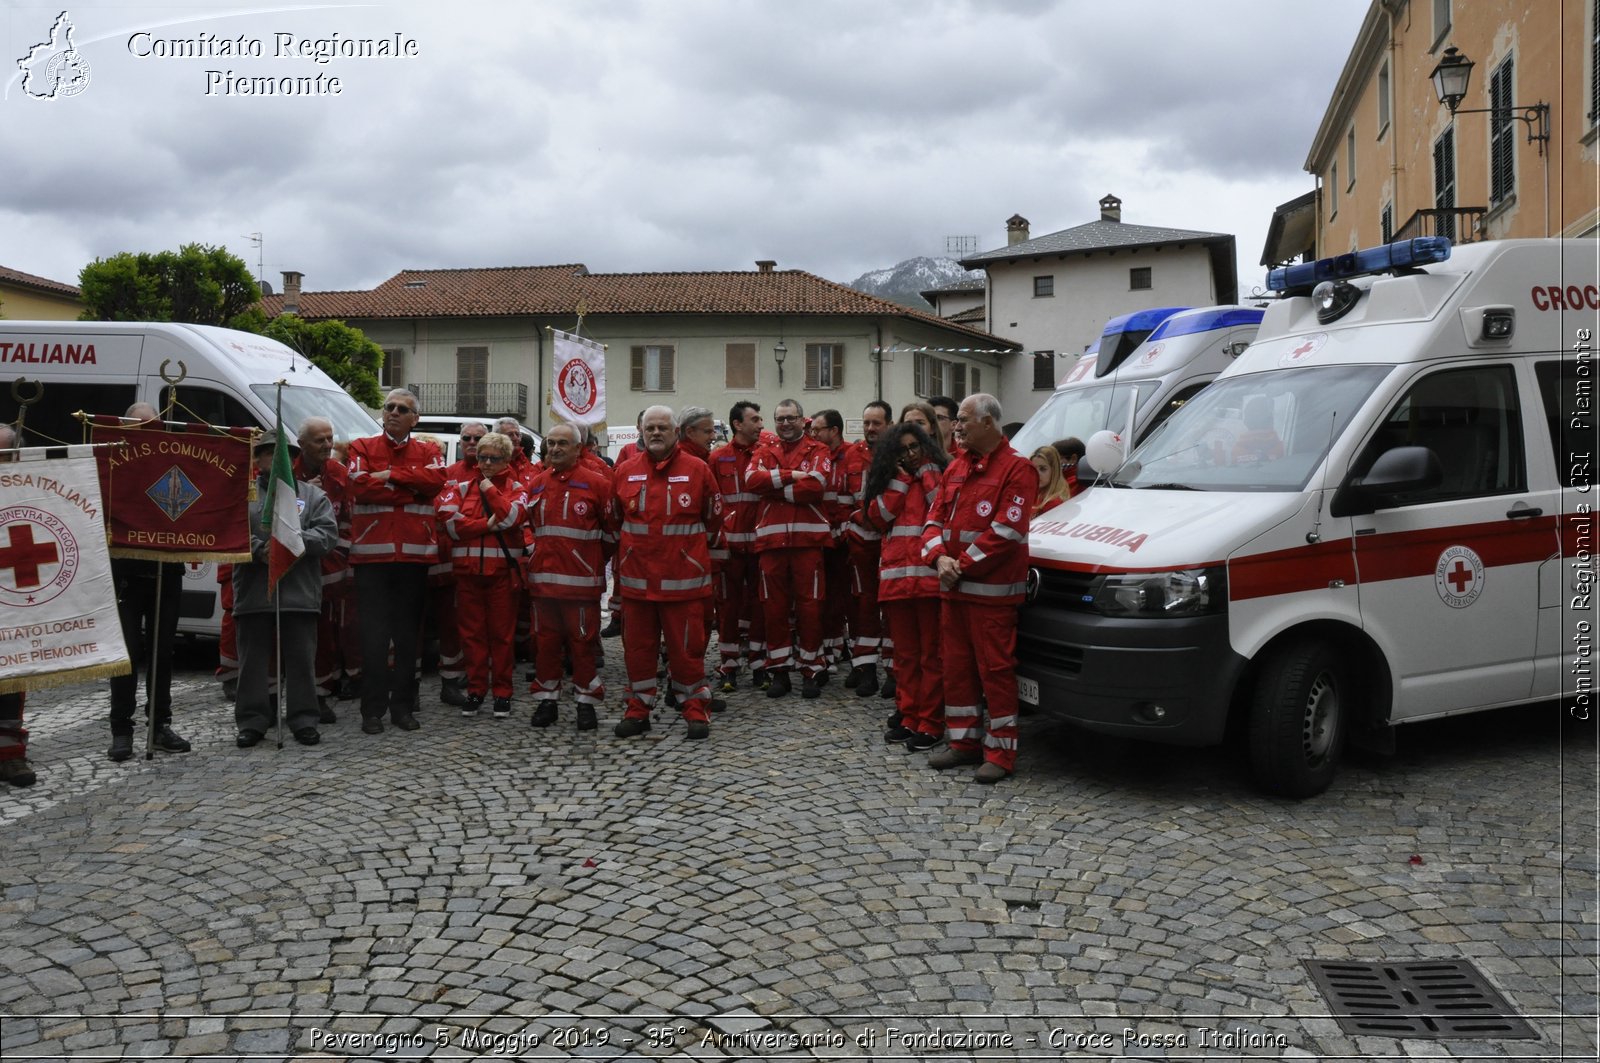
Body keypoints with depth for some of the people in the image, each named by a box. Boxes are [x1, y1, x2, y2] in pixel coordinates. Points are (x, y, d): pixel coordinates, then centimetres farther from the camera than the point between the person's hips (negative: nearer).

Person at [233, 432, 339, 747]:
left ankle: (304, 720, 12)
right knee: (253, 660, 5)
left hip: (300, 593, 0)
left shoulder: (313, 495, 11)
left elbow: (328, 534, -1)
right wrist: (259, 550, -18)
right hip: (253, 592, 0)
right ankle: (252, 721, 14)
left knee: (301, 659, 4)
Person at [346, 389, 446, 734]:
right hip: (372, 553, -2)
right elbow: (360, 486, -11)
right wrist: (412, 490, -8)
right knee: (374, 634, -1)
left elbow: (437, 479, -9)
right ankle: (373, 708, 6)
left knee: (408, 634, 8)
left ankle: (403, 706, 16)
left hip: (414, 554, 2)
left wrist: (391, 475, -11)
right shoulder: (362, 448, 7)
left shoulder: (427, 452, 12)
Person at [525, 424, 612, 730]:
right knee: (545, 640, 10)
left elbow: (612, 531, 2)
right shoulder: (537, 484, 11)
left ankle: (587, 702, 10)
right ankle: (546, 699, 20)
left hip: (581, 578, -5)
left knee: (583, 641, 0)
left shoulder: (596, 482, -3)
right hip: (543, 576, 5)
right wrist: (545, 553, 13)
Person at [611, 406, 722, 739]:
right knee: (637, 646, 10)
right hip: (636, 577, 3)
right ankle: (638, 709, 21)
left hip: (683, 578, -3)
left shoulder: (697, 469, -1)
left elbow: (713, 518, 8)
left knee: (686, 646, 2)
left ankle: (695, 709, 14)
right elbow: (615, 518, 18)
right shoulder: (625, 472, 6)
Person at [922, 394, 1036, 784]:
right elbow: (934, 518, 14)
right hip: (952, 588, 8)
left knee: (996, 669, -3)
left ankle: (1000, 753, 4)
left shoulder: (1016, 468, -8)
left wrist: (963, 566, -15)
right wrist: (939, 558, -5)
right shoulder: (956, 468, 16)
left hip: (991, 590, -8)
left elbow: (1007, 531, -17)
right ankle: (964, 741, 25)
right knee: (955, 665, 13)